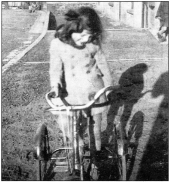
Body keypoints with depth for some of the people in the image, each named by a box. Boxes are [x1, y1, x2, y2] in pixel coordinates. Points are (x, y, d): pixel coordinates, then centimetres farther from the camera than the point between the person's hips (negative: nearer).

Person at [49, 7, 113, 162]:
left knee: (96, 122, 13)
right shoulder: (58, 44, -14)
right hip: (71, 91, 0)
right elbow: (56, 67, -8)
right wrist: (55, 85, -25)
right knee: (65, 123, -5)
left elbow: (101, 62, 2)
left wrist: (109, 83, 11)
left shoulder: (93, 42, -10)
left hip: (93, 88, 1)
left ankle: (97, 149, 38)